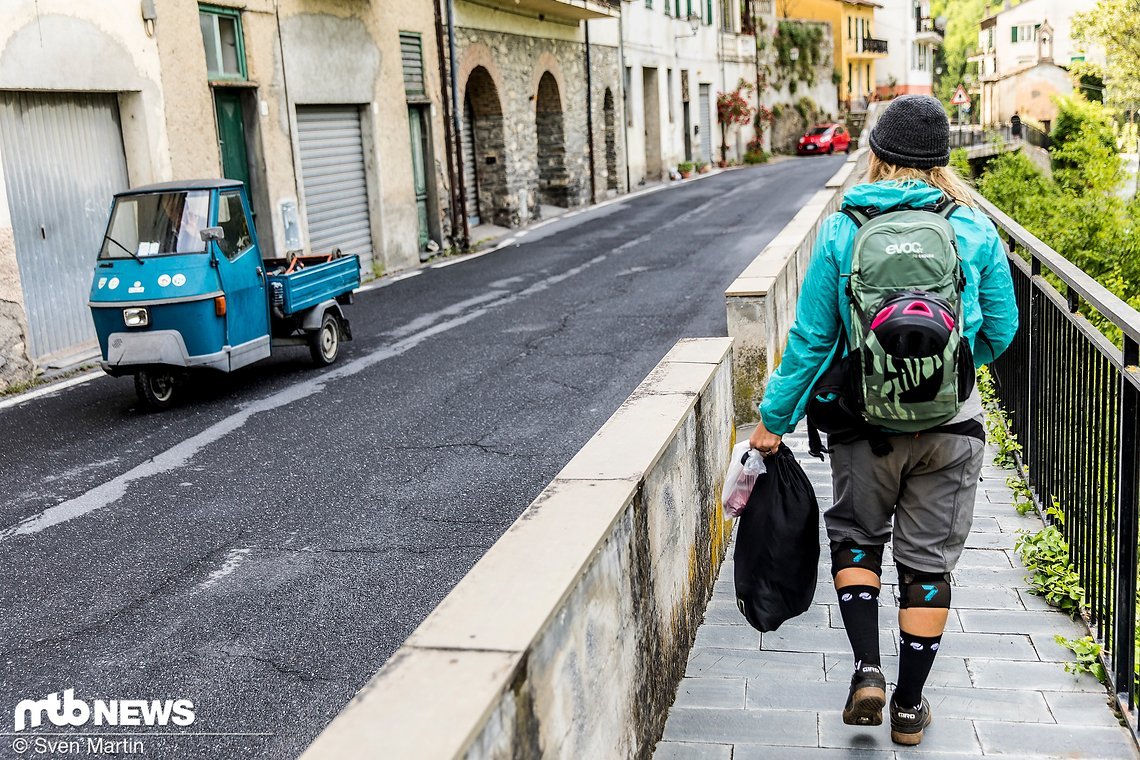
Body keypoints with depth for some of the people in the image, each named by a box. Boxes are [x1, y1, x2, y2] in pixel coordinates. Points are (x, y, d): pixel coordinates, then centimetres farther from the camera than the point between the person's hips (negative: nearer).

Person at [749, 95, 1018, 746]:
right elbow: (1001, 333, 5)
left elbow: (812, 337, -6)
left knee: (856, 536, 22)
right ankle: (909, 705, 24)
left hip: (867, 424, -1)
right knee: (930, 562, 13)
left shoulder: (841, 231, -6)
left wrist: (776, 417, 3)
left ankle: (868, 670, 9)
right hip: (951, 425, 1)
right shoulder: (977, 230, -2)